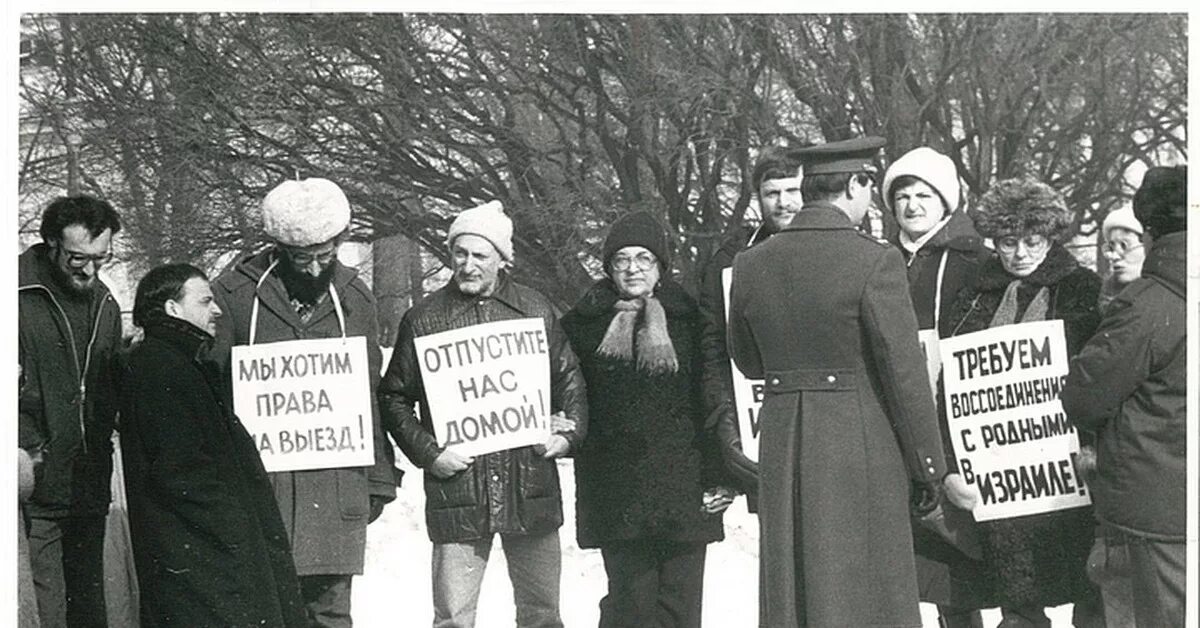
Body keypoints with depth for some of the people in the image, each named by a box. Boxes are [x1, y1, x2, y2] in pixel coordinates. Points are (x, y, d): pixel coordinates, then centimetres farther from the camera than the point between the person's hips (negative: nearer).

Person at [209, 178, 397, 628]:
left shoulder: (354, 298, 11)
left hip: (336, 487, 3)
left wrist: (378, 478, 14)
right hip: (255, 484, -3)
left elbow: (369, 394, 17)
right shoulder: (236, 294, -2)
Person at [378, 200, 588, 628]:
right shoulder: (424, 319, 1)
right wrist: (428, 453, -8)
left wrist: (568, 435, -3)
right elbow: (394, 398, 5)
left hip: (531, 490, 2)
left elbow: (571, 383, 14)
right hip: (457, 491, -2)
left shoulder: (537, 312, 7)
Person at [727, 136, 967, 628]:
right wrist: (929, 467, -3)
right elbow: (905, 371, -11)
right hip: (860, 450, -5)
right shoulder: (874, 262, -13)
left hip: (781, 445, 5)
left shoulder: (749, 264, 4)